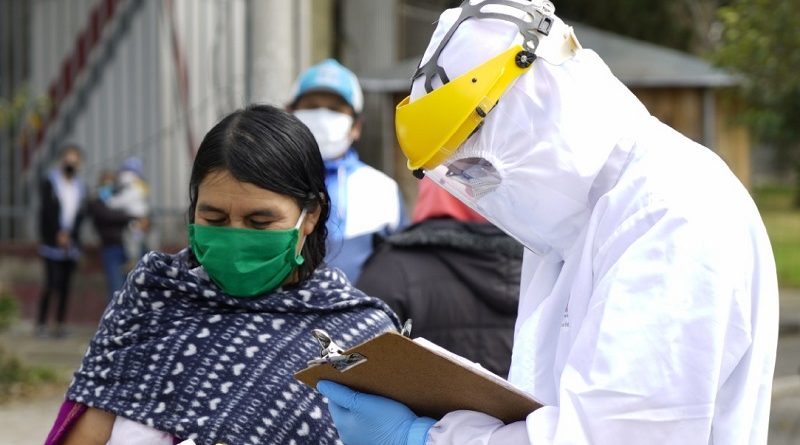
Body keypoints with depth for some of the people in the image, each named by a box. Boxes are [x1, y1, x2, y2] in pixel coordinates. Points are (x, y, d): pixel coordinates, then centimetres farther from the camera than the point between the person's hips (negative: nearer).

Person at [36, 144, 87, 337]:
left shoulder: (80, 187, 11)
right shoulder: (49, 183, -2)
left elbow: (80, 214, 6)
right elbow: (47, 212, -8)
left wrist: (69, 235, -8)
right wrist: (59, 235, -12)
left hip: (71, 245, 4)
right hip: (52, 243, -4)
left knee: (66, 285, 3)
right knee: (52, 283, -10)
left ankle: (60, 324, 7)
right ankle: (41, 323, 0)